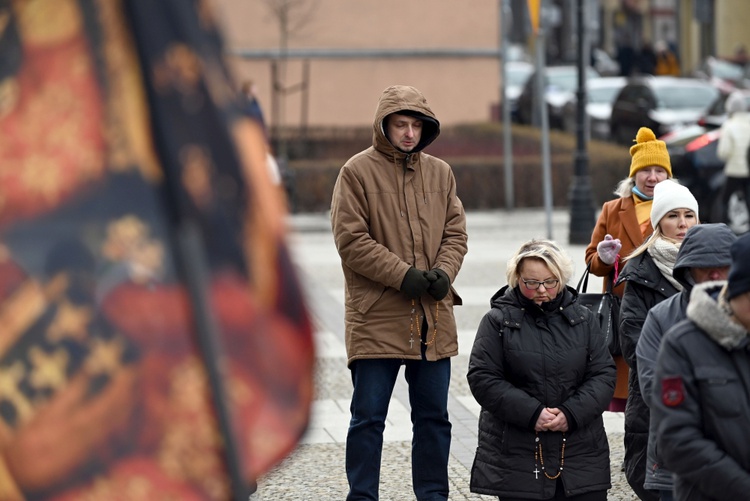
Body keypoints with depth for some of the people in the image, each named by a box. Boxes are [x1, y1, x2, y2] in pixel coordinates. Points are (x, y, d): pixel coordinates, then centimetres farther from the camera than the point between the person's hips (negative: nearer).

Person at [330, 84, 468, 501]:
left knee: (433, 415, 11)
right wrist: (403, 275, -16)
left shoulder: (440, 173, 11)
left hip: (433, 318, 5)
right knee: (368, 416, 0)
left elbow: (455, 232, 13)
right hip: (377, 318, -5)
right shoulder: (358, 171, -4)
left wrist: (444, 271, -8)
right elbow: (351, 240, -10)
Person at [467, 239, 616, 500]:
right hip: (516, 450, -2)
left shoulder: (582, 319, 8)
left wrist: (572, 413, -12)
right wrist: (531, 413, -16)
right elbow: (482, 378, -6)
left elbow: (604, 374, 4)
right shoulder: (498, 321, 1)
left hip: (579, 449, 2)